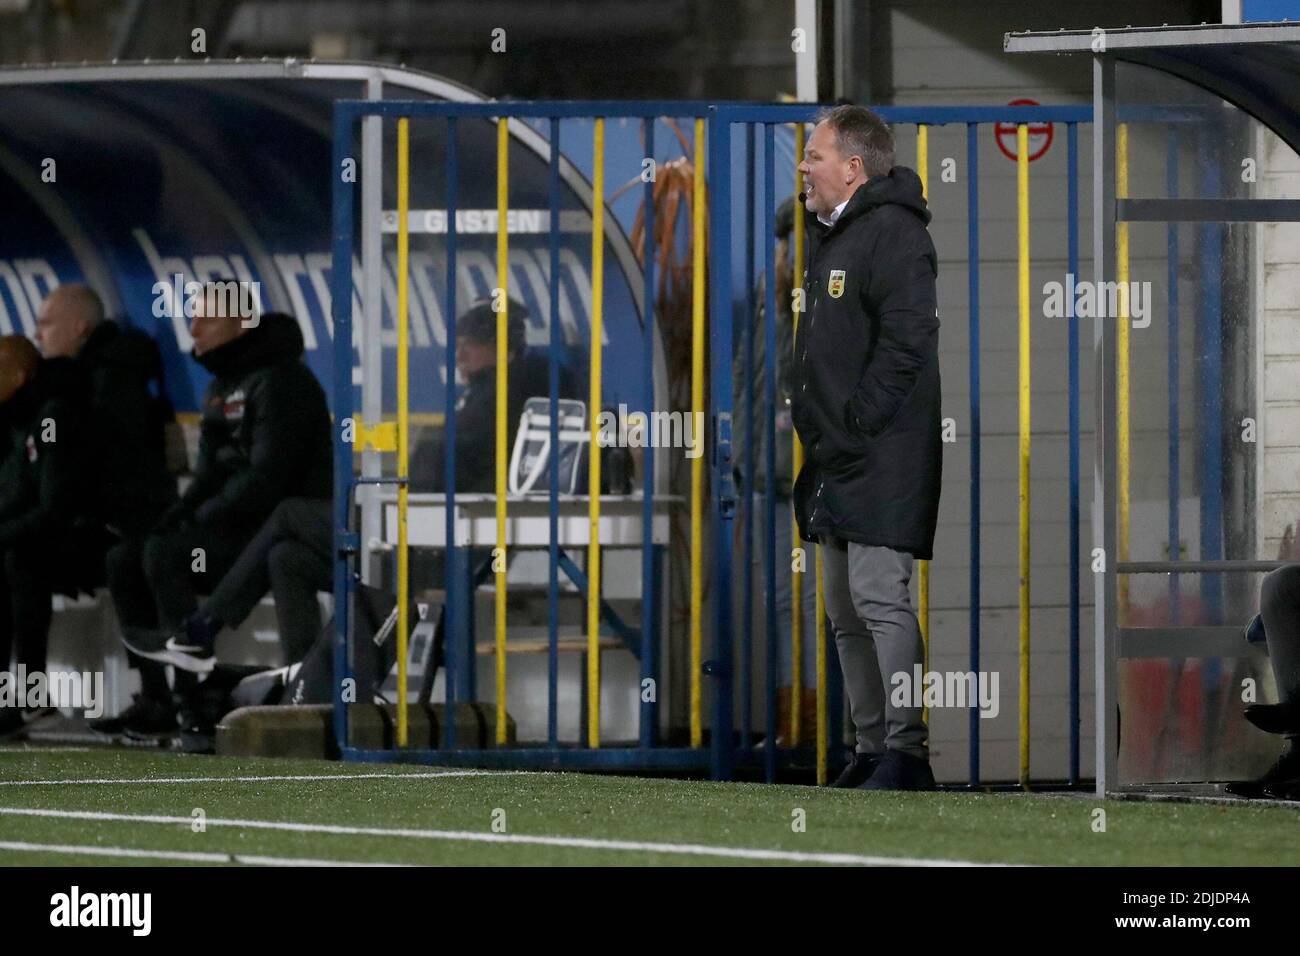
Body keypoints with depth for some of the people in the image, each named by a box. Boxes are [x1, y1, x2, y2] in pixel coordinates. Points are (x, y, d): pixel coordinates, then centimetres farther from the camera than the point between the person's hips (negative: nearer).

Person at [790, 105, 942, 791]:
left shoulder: (893, 233, -12)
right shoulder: (829, 234, 20)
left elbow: (905, 341, -20)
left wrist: (857, 426, -19)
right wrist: (816, 428, 17)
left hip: (884, 454, -10)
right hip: (836, 458, 10)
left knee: (878, 595, -14)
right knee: (845, 611, 10)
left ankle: (907, 750, -12)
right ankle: (871, 747, 14)